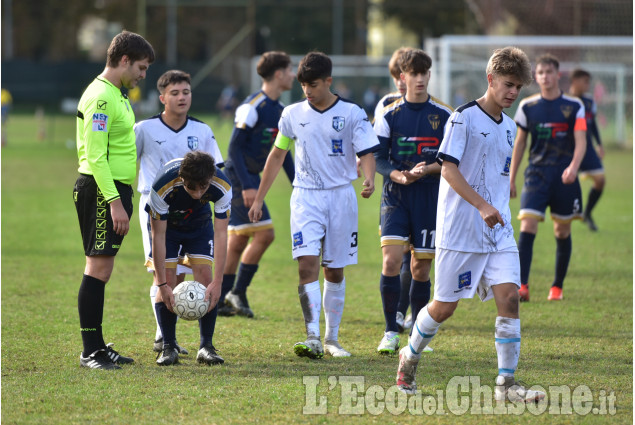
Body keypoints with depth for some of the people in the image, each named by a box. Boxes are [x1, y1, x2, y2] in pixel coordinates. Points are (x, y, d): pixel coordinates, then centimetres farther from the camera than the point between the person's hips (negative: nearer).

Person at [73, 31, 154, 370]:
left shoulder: (115, 94, 17)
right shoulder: (101, 96, -15)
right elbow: (95, 156, -21)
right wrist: (115, 202, -24)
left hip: (113, 191, 10)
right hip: (102, 191, -10)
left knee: (100, 269, 12)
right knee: (99, 268, -9)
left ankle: (97, 346, 17)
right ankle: (90, 351, -7)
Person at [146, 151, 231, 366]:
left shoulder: (222, 186, -34)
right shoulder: (163, 186, -39)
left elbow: (220, 233, -27)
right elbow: (158, 236, -30)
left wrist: (217, 282, -30)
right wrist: (162, 285, -30)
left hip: (199, 222, 2)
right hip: (165, 223, -2)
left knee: (206, 277, -12)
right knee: (167, 279, -14)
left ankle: (206, 347, -5)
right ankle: (169, 347, -3)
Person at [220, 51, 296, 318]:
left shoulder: (280, 111, 12)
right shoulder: (252, 107, -15)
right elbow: (234, 148, -18)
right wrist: (247, 186, -23)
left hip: (252, 178, 9)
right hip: (239, 177, -9)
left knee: (237, 242, 9)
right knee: (264, 233, -11)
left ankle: (219, 302, 12)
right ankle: (237, 292, -3)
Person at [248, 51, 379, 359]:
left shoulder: (352, 114, -2)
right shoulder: (293, 114, 5)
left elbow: (367, 153, -5)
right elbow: (277, 156, 15)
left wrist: (369, 180, -27)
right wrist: (258, 199, 16)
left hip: (341, 195, 0)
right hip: (306, 197, 1)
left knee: (335, 271, 7)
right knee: (307, 264, -16)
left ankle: (332, 339, 19)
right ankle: (312, 338, -23)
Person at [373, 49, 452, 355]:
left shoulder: (444, 115, 2)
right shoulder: (390, 115, 3)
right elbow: (378, 158, 3)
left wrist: (428, 169, -15)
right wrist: (397, 175, -17)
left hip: (431, 196, 0)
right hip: (396, 195, 0)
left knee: (421, 267, 4)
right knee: (391, 260, -14)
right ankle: (391, 332, -4)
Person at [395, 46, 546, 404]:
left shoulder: (509, 126, 14)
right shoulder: (464, 117, -8)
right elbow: (449, 169, -15)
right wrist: (482, 206, -23)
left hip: (499, 231, 6)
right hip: (460, 230, -6)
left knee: (509, 297, -9)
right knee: (445, 306, 1)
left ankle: (506, 383, -5)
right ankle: (410, 357, 27)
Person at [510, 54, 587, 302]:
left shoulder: (574, 106, 0)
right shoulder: (527, 106, 5)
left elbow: (580, 141, -7)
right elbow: (520, 142, 12)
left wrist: (573, 166, -26)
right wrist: (511, 178, 11)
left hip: (564, 176, 0)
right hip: (536, 174, 0)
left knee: (562, 232, 7)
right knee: (527, 227, -16)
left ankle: (557, 287, 21)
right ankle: (522, 286, -22)